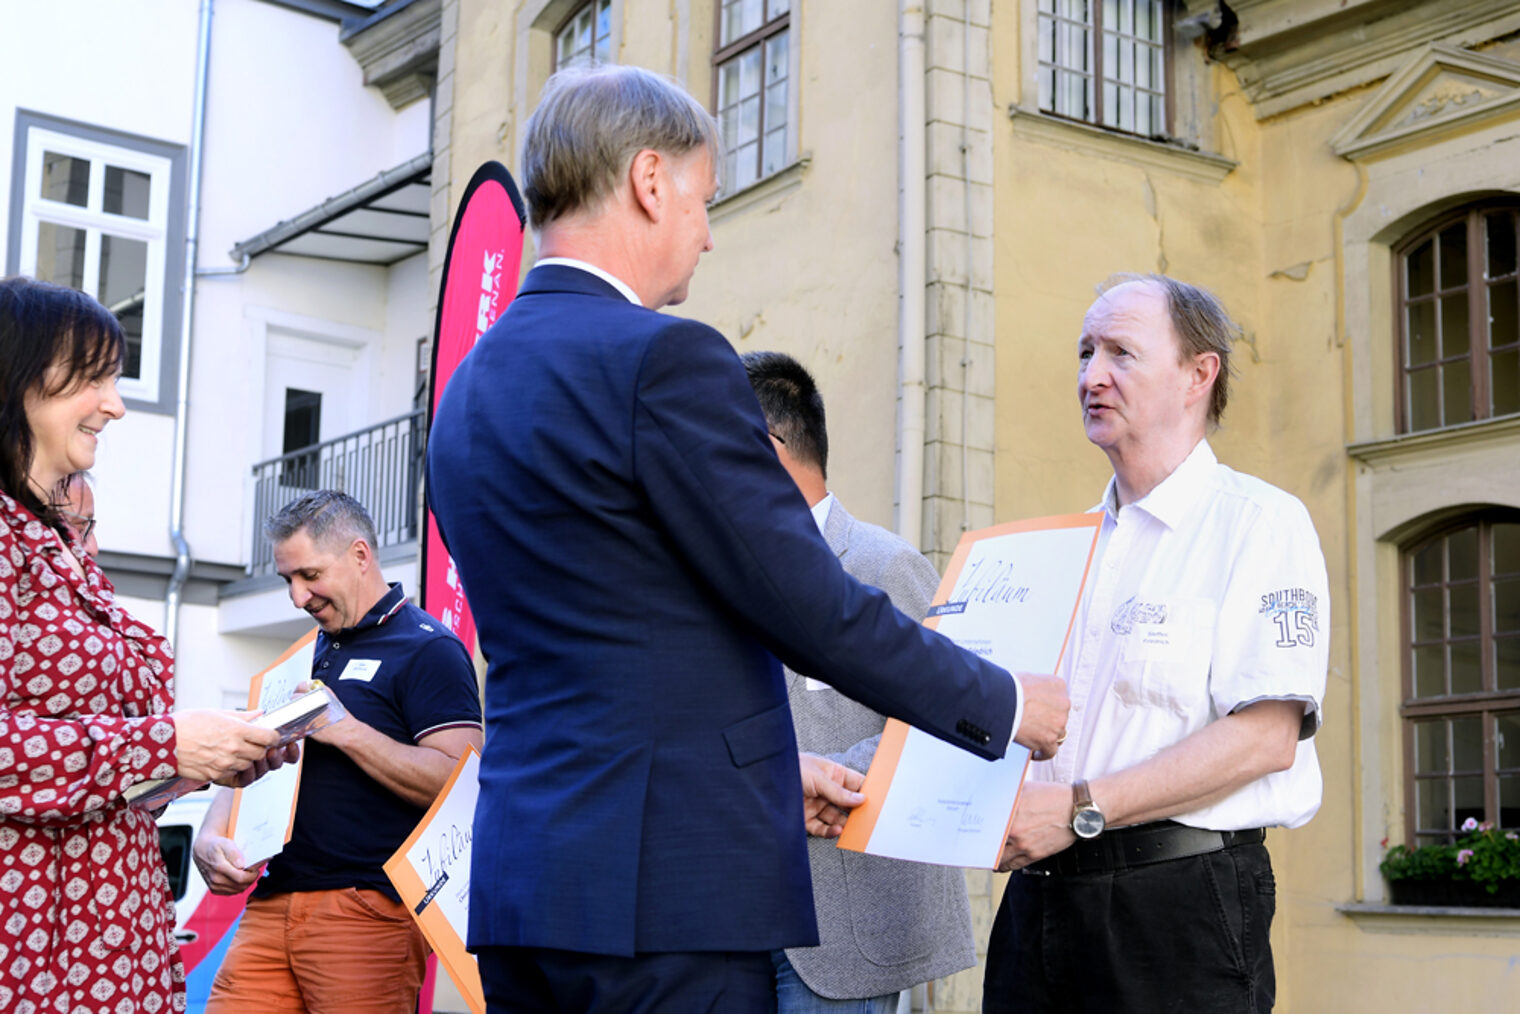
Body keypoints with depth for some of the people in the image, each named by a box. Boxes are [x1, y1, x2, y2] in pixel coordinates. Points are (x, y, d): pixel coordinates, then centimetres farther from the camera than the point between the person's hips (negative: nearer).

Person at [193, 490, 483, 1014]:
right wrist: (210, 838, 3)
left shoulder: (428, 650, -4)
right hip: (273, 905, 7)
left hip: (369, 911, -7)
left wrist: (348, 731, -17)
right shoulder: (308, 655, 22)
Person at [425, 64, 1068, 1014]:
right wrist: (1005, 704, 3)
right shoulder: (664, 359, -13)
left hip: (522, 883, 9)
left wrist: (768, 773, 26)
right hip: (668, 885, -8)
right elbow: (816, 608, -12)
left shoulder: (468, 390, 14)